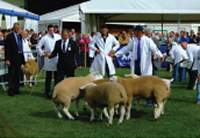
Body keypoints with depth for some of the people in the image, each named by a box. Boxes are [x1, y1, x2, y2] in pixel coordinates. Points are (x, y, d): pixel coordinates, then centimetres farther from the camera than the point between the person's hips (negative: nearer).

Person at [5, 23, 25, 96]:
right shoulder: (9, 36, -6)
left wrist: (23, 57, 11)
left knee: (17, 74, 10)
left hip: (19, 57, 6)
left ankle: (16, 89, 17)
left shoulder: (19, 36, 14)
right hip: (13, 58, -6)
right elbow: (7, 48, -9)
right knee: (11, 75, -1)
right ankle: (11, 90, 6)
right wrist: (7, 59, -15)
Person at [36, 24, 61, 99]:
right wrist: (42, 54, -1)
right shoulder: (45, 38, -2)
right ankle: (47, 92, 9)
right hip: (49, 60, -3)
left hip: (57, 59, 3)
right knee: (48, 77, 3)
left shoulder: (58, 37, 5)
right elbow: (38, 47, 3)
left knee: (57, 77, 8)